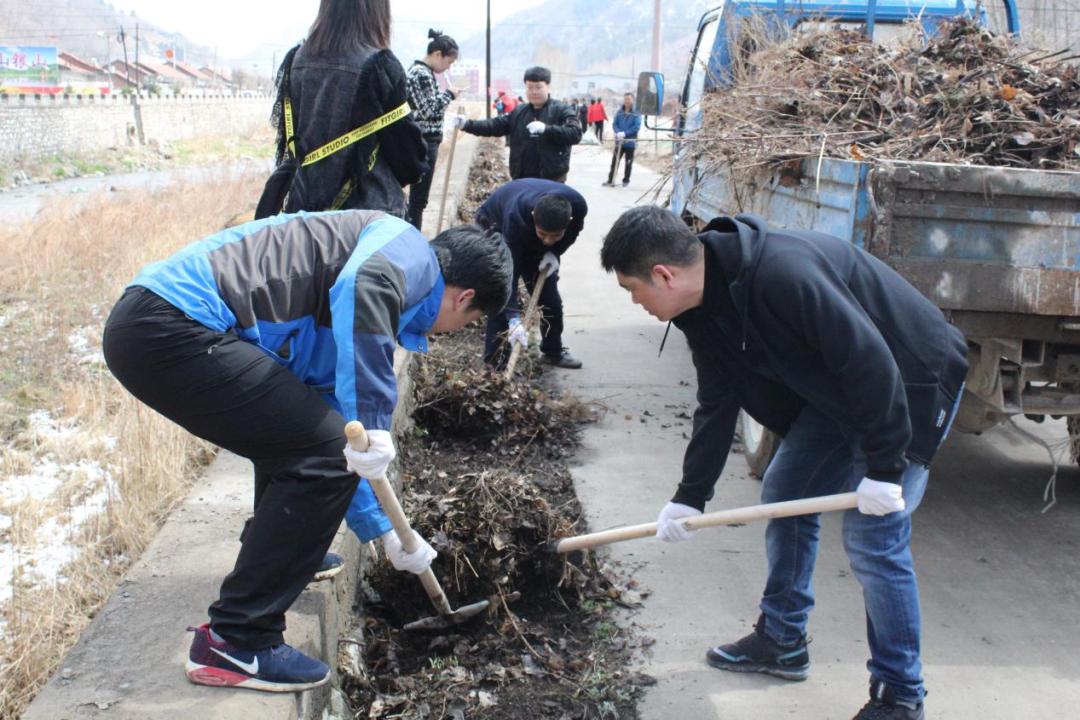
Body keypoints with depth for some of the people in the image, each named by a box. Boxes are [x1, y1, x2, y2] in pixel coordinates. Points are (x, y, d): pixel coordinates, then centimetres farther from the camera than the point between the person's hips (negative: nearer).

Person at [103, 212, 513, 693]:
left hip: (149, 320, 11)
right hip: (171, 327, -11)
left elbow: (340, 441, 31)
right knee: (321, 454, -8)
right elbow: (359, 286, -25)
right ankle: (234, 644, -1)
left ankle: (276, 555, 45)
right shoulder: (409, 249, 1)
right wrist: (371, 421, -24)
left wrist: (386, 533, 37)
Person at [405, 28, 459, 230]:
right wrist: (448, 94, -10)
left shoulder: (419, 71, 16)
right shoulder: (423, 74, -15)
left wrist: (444, 96, 12)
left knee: (417, 198, 14)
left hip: (422, 141, 10)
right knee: (418, 199, -6)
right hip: (424, 142, -10)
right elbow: (427, 110, -20)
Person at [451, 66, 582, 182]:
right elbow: (495, 126, 7)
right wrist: (467, 124, -7)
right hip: (522, 179, 5)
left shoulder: (561, 111, -3)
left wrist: (546, 129, -29)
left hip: (552, 180, -5)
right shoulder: (518, 112, 14)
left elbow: (575, 133, -17)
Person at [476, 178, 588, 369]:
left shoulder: (577, 205, -34)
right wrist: (514, 319, -49)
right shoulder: (517, 217, -46)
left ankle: (553, 351, 25)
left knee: (549, 296, 5)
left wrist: (554, 252, -23)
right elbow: (509, 270, -43)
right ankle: (494, 361, -8)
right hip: (495, 225, -4)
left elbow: (575, 228, -7)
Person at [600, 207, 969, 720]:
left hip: (909, 382, -9)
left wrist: (883, 467, -27)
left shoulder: (783, 273, -35)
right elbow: (717, 404, 4)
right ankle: (782, 640, 28)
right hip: (836, 388, 9)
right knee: (783, 495, 11)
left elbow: (870, 360, -33)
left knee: (873, 536, -10)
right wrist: (690, 497, 5)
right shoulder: (703, 307, -5)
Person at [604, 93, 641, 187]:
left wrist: (625, 133, -23)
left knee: (628, 162, 9)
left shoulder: (636, 113, -7)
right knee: (615, 161, 2)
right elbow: (614, 124, 1)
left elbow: (637, 126, -16)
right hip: (619, 141, 3)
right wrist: (618, 132, -19)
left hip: (630, 142, -3)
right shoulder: (619, 112, 3)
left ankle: (626, 180, 21)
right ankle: (610, 180, 7)